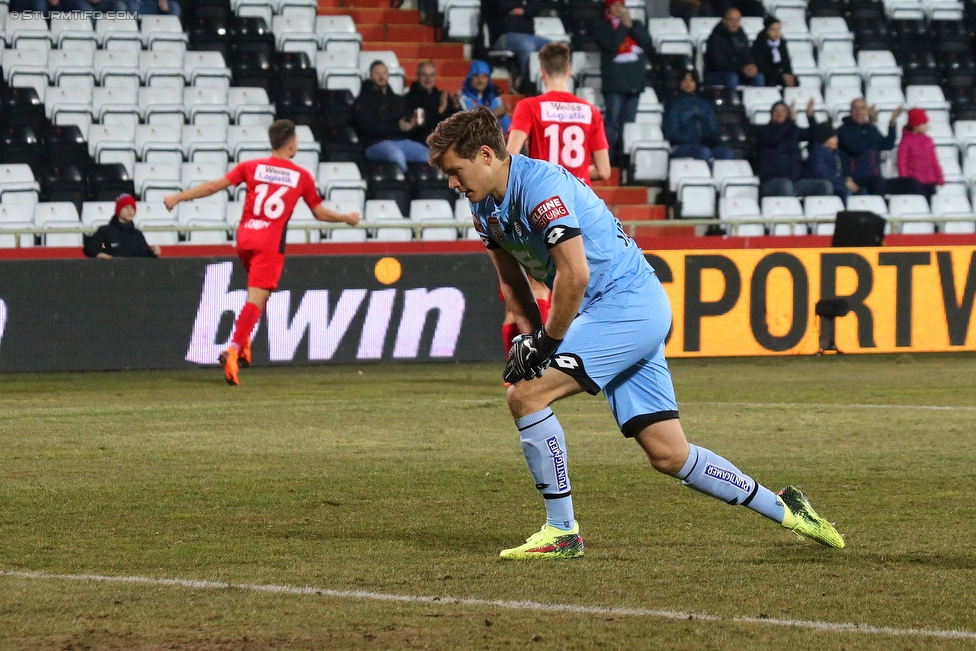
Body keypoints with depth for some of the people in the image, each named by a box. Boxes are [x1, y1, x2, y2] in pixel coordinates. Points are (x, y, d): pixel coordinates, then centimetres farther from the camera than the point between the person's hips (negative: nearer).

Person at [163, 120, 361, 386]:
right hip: (271, 244, -4)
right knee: (255, 300, -9)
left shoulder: (251, 167, 7)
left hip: (244, 240, 4)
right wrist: (347, 218, 32)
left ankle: (244, 342, 11)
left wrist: (178, 197, 7)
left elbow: (214, 186, 1)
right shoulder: (301, 176, 5)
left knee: (259, 293, 26)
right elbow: (320, 213, 14)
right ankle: (233, 352, -26)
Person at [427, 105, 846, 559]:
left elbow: (574, 275, -25)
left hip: (629, 304, -9)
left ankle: (562, 532, -11)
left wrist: (546, 344, -15)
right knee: (669, 456, 6)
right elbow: (512, 280, 20)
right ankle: (783, 509, 19)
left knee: (526, 395, -18)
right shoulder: (485, 207, 8)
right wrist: (529, 337, 7)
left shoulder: (540, 186, -20)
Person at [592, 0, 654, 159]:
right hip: (614, 83, -4)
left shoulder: (635, 25, 16)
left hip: (634, 82, 4)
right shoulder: (601, 27, 3)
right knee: (613, 122, -12)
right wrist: (623, 26, -8)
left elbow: (647, 42, 1)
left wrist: (631, 26, -6)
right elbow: (612, 45, -14)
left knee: (628, 123, 6)